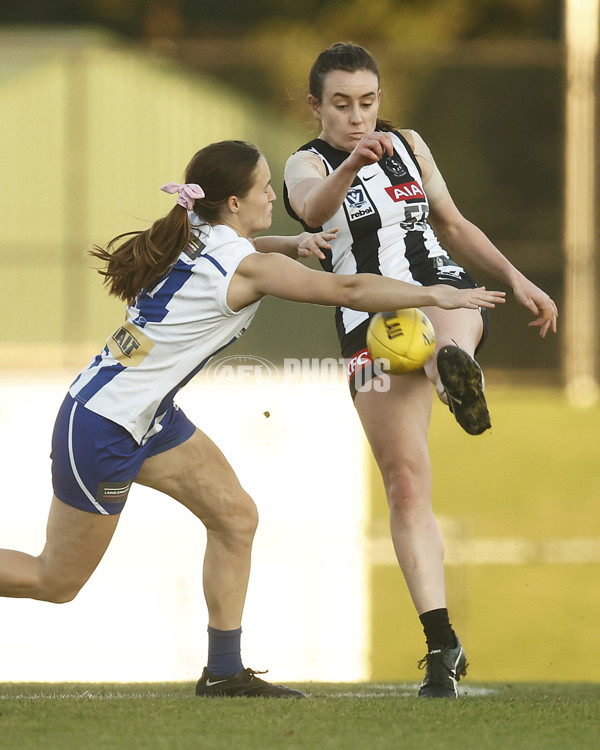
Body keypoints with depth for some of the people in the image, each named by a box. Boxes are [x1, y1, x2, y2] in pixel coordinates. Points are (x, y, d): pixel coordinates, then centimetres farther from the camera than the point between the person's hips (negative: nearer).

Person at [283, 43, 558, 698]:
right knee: (405, 483, -8)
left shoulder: (409, 145, 13)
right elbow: (313, 208, -26)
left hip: (444, 293, 2)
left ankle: (457, 368, -75)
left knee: (452, 318, -38)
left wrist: (516, 280, 15)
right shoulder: (307, 165, 0)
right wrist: (352, 163, -47)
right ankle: (441, 645, -4)